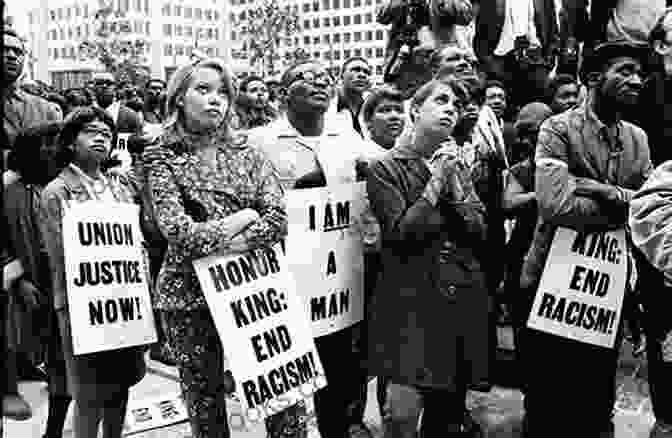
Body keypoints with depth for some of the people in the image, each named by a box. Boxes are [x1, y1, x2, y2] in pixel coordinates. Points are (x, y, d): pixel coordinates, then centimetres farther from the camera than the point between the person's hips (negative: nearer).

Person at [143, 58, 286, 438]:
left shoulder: (247, 152, 5)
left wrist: (216, 240, -15)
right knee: (203, 397, 12)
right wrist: (245, 215, -11)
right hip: (190, 292, -1)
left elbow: (278, 220, -5)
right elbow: (178, 230, -14)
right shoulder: (164, 159, -2)